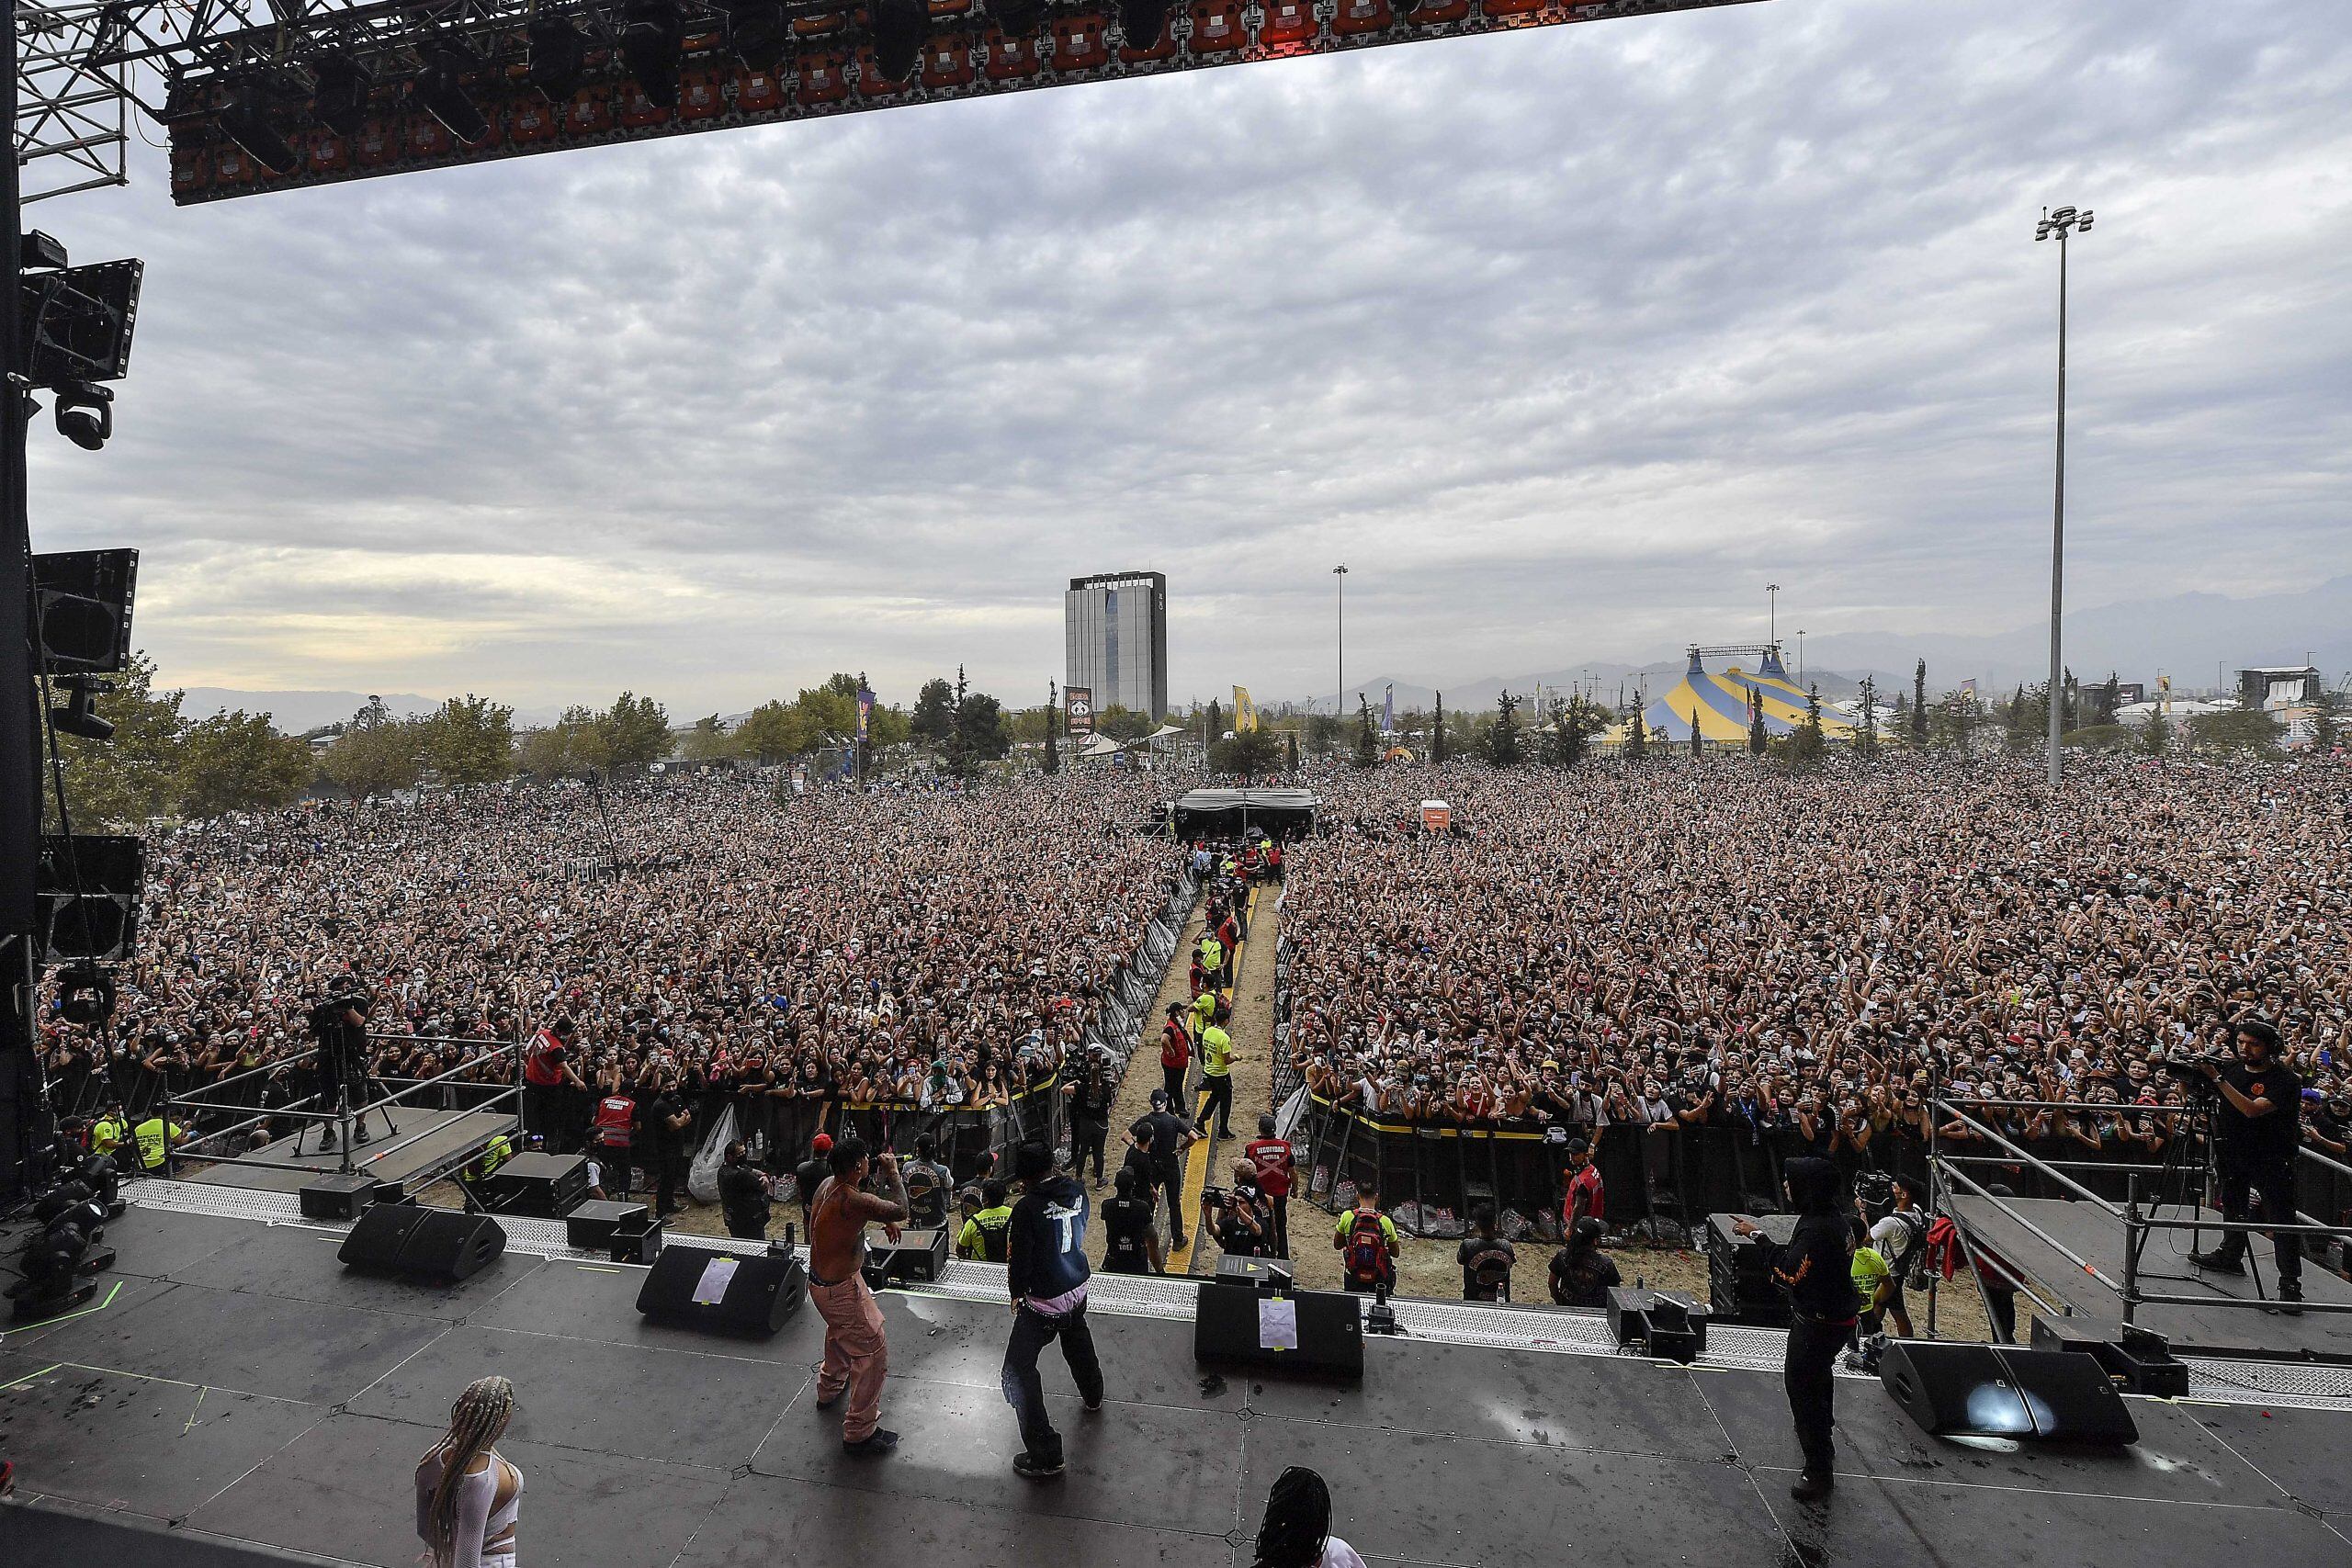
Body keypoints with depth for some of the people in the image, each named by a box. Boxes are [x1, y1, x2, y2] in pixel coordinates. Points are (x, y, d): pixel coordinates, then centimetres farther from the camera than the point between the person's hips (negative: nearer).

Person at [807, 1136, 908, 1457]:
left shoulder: (828, 1184, -5)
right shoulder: (854, 1201, -35)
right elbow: (900, 1210, -31)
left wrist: (884, 1220, 5)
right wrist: (892, 1172, -20)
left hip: (820, 1281, 10)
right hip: (841, 1291, -10)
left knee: (839, 1331, 35)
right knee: (872, 1352, 1)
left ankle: (829, 1389, 59)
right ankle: (859, 1433, 10)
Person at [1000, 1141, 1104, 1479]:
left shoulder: (1028, 1207, -24)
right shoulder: (1077, 1191, -7)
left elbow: (1020, 1260, -18)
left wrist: (1016, 1292, 4)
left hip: (1044, 1302, -7)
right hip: (1078, 1290, 7)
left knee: (1018, 1372, 6)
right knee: (1077, 1341, 35)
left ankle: (1045, 1456, 7)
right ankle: (1093, 1395, 59)